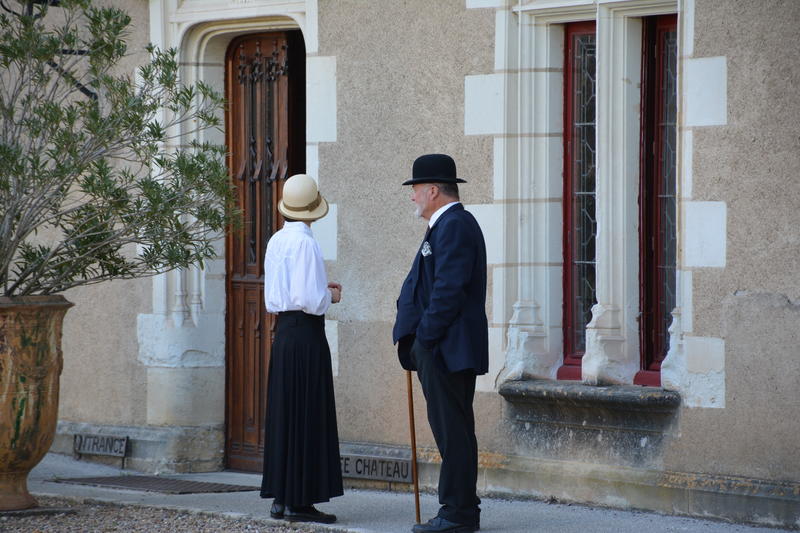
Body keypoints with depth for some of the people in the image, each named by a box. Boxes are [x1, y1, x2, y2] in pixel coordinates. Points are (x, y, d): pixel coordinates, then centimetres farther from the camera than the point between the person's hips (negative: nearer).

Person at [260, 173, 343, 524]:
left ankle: (281, 498, 17)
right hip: (306, 335, -9)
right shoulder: (304, 243, -15)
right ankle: (300, 500, -2)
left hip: (284, 332, 9)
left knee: (284, 414, 12)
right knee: (307, 416, -4)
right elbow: (309, 300, -21)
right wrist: (330, 297, -1)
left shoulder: (276, 242, 11)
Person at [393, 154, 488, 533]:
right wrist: (414, 339, 15)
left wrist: (425, 340, -18)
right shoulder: (447, 225, 20)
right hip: (445, 348, 11)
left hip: (447, 347, -11)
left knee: (452, 430, -8)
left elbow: (449, 289, -21)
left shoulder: (454, 226, -14)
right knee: (454, 430, 12)